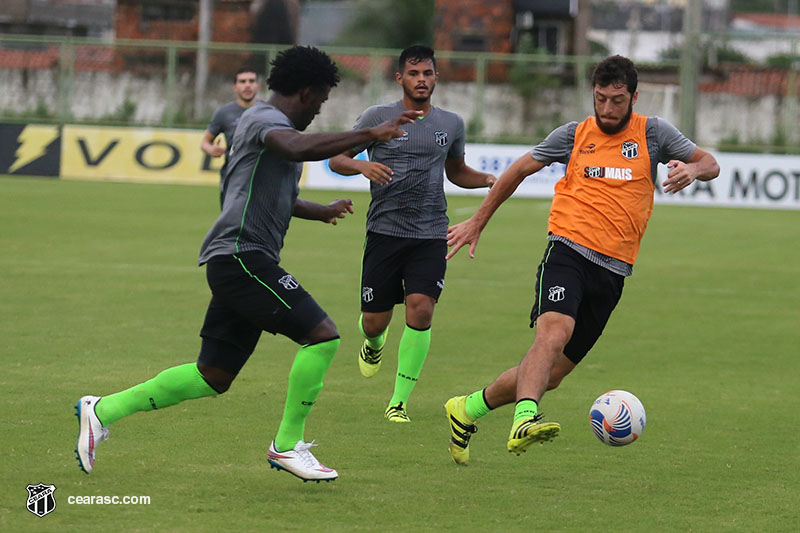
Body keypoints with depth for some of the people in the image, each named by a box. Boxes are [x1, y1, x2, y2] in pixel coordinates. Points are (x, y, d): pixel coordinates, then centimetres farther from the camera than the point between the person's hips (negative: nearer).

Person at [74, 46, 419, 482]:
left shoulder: (270, 123, 24)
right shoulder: (264, 120, -9)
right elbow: (298, 148, -34)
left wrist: (320, 212, 51)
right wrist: (369, 135, -36)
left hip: (236, 263, 11)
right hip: (242, 254, -11)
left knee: (213, 377, 11)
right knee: (322, 335, -14)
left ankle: (103, 411, 17)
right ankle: (287, 445, -6)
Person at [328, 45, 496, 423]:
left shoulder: (451, 124, 10)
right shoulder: (378, 118, 0)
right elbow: (336, 159, 4)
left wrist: (488, 180, 6)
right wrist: (363, 166, -18)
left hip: (431, 236, 1)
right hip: (385, 232, -1)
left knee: (421, 308, -16)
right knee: (375, 321, 0)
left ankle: (400, 400, -5)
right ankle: (374, 342, 41)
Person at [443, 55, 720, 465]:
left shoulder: (653, 133, 9)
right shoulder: (575, 135, 8)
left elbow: (710, 165, 11)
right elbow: (520, 169, 21)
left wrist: (691, 170, -14)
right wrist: (478, 222, 24)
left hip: (613, 271, 2)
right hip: (568, 251, -2)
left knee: (553, 373, 4)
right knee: (554, 334, -32)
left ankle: (467, 409, 23)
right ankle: (524, 421, -48)